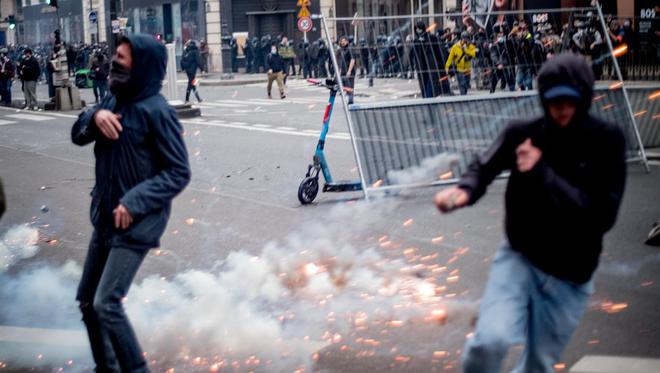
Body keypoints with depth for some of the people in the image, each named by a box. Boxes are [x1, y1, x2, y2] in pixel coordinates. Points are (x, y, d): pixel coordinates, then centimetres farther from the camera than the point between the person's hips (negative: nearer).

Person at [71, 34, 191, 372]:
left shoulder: (156, 111, -17)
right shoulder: (115, 98, 5)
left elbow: (178, 173, -17)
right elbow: (78, 135, 7)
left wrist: (135, 203, -25)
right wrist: (95, 116, -14)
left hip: (137, 223, -8)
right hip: (106, 217, 8)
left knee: (106, 305, -14)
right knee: (87, 300, 15)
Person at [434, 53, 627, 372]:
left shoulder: (606, 141, -13)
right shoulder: (523, 133, -9)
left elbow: (602, 215, -19)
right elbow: (484, 167, 3)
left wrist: (543, 175, -25)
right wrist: (464, 190, -22)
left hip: (570, 277, 0)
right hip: (519, 258, 0)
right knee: (491, 339, -23)